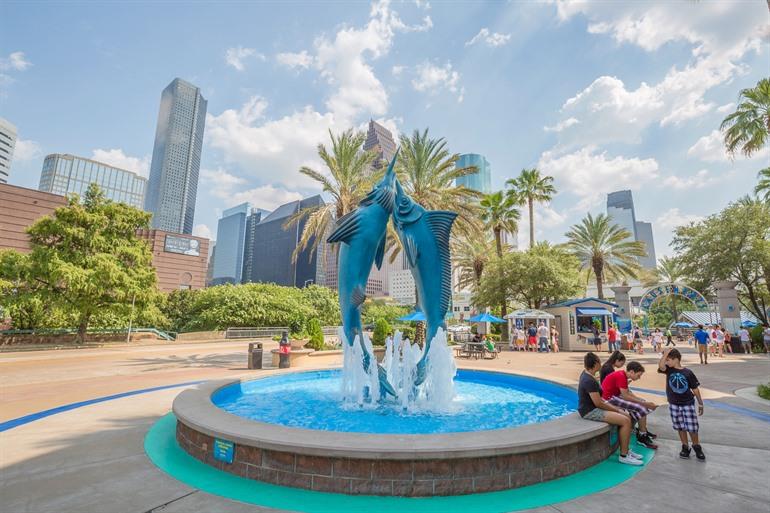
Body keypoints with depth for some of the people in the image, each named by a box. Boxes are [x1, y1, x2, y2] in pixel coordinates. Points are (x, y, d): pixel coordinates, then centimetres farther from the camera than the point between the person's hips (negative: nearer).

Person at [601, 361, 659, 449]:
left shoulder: (622, 374, 8)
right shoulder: (621, 376, -22)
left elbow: (628, 392, 9)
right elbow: (626, 396, -23)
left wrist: (644, 402, 1)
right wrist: (644, 403, -15)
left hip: (615, 395, 11)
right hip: (609, 399, -11)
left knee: (643, 404, 15)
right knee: (641, 408, -12)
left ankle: (643, 431, 22)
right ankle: (642, 436, 4)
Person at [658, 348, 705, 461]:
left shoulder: (688, 373, -9)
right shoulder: (668, 370, -4)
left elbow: (695, 389, 0)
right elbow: (660, 365, -28)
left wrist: (700, 404, 2)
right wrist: (666, 353, -23)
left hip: (688, 404, -2)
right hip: (674, 404, 2)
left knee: (692, 428, 2)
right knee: (680, 427, 10)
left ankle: (697, 447, 25)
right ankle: (685, 447, 24)